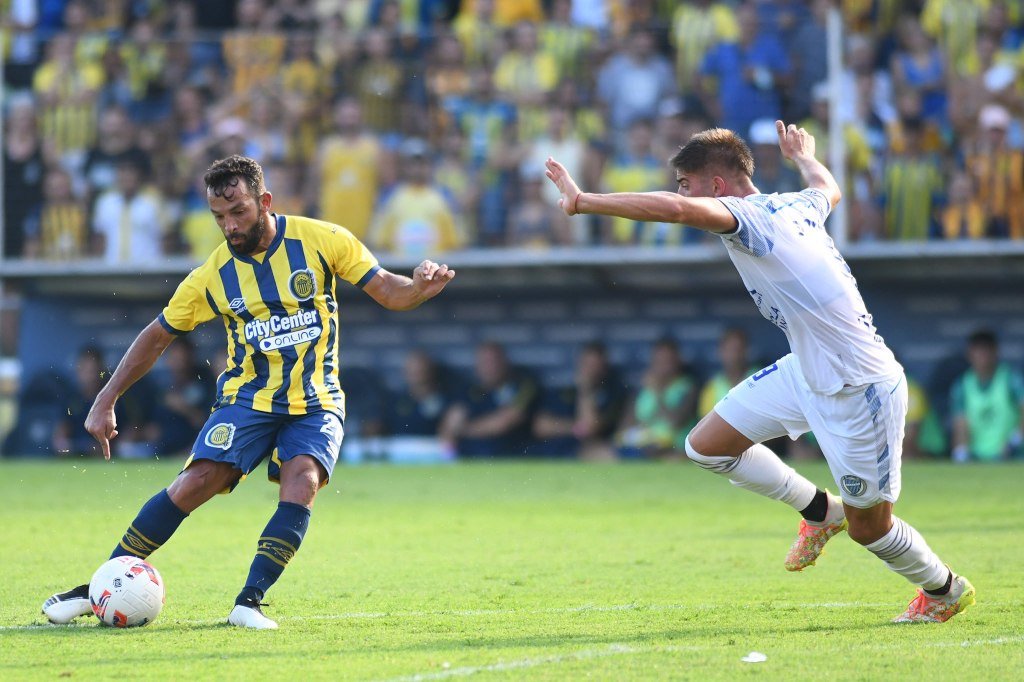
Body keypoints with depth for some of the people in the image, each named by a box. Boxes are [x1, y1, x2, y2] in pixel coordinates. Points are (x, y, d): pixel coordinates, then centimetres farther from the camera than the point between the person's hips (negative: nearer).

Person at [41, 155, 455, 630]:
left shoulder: (322, 240, -7)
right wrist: (105, 402, 4)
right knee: (195, 483, -17)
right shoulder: (213, 274, -3)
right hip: (247, 398, 0)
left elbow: (388, 292, -4)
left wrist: (420, 287, -28)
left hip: (316, 403, 0)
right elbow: (156, 337, 8)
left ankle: (249, 602, -24)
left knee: (301, 484, -27)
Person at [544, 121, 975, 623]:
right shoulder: (796, 207, 3)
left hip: (861, 391, -9)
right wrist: (803, 156, 50)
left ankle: (946, 590, 34)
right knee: (706, 445, 6)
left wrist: (583, 201, -36)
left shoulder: (747, 216, -22)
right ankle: (820, 511, 23)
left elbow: (675, 209, -40)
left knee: (869, 526, 7)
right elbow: (828, 187, 28)